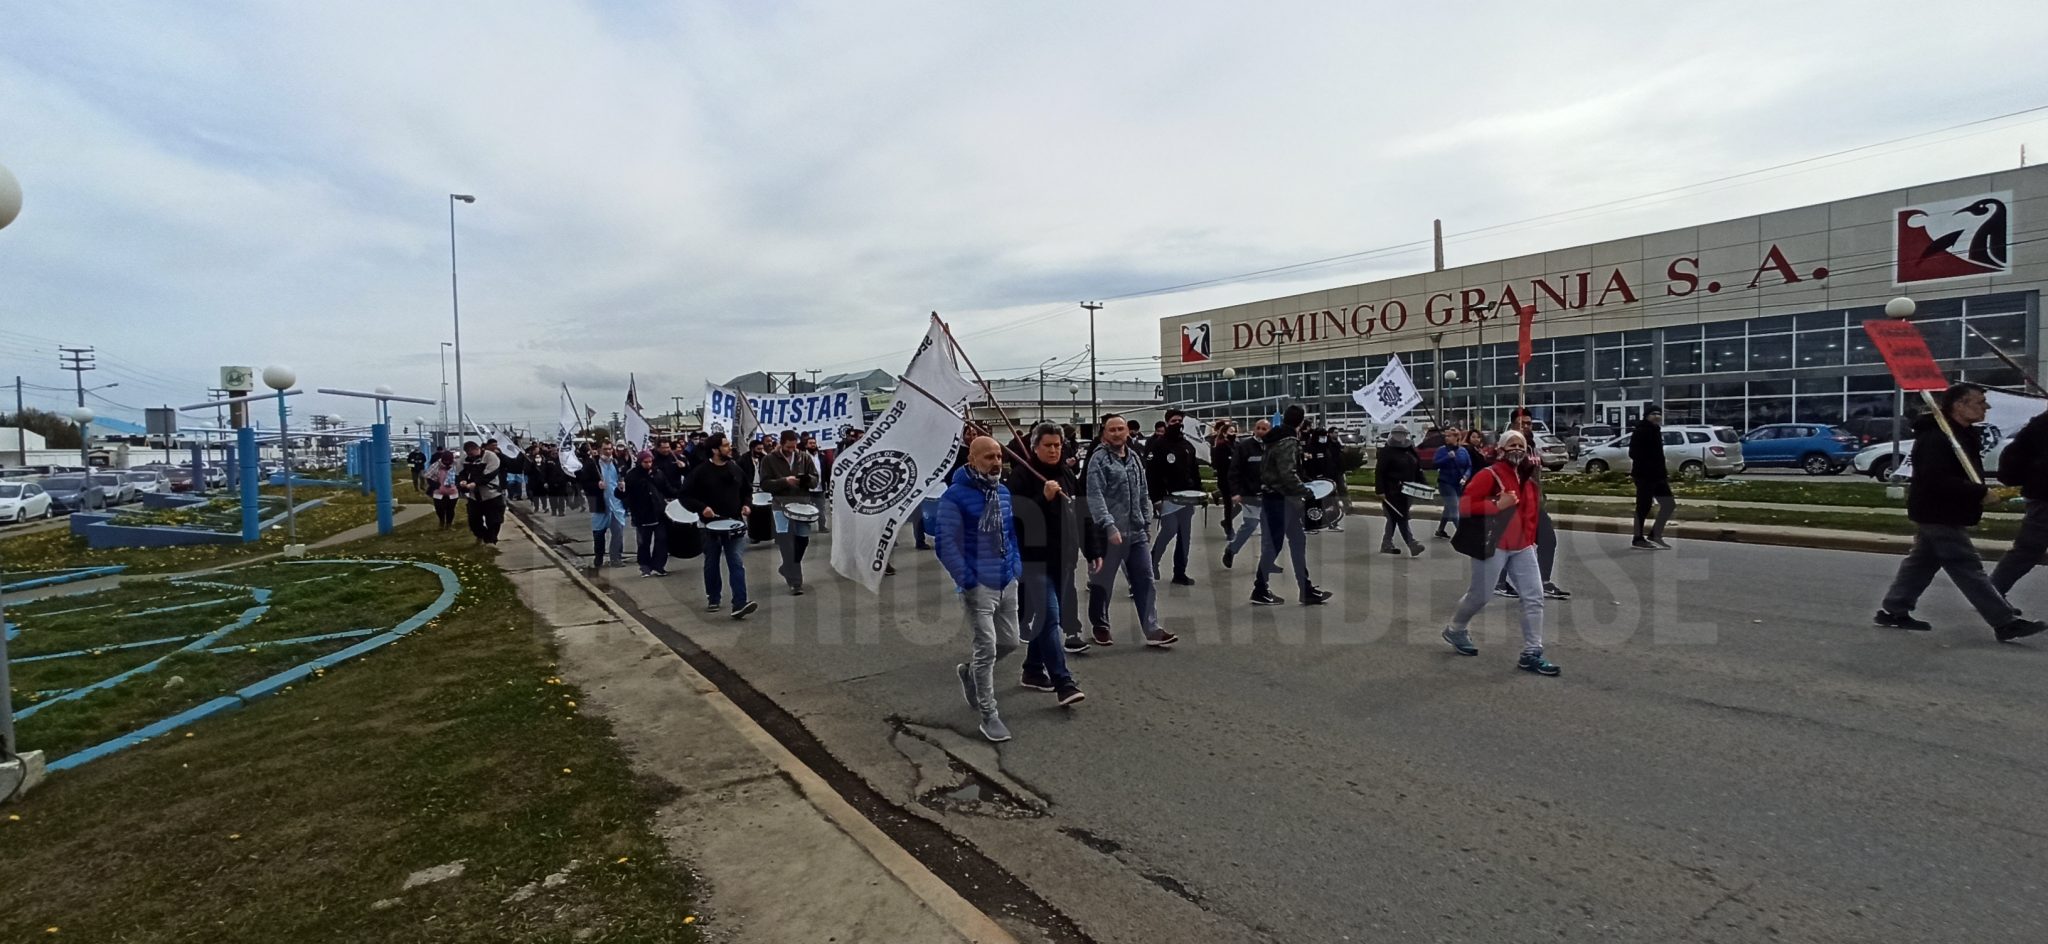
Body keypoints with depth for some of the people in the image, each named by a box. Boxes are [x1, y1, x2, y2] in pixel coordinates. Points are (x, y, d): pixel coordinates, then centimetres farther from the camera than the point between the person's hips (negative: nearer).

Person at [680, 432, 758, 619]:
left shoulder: (735, 468, 4)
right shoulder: (701, 471, -8)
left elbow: (747, 491, 19)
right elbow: (685, 496, -5)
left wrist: (746, 504, 0)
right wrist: (701, 508, -20)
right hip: (711, 525, -2)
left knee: (737, 564, -9)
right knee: (711, 565, 13)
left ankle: (739, 604, -15)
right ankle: (713, 600, 31)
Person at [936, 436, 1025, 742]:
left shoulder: (1004, 492, 7)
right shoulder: (955, 496, -15)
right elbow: (945, 543, -16)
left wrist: (1017, 565, 8)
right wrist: (966, 580, -17)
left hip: (1008, 582, 7)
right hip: (979, 586, -7)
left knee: (1009, 642, 15)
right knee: (987, 649, -4)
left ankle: (970, 672, 41)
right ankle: (988, 715, 11)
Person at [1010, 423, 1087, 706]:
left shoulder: (1066, 473, 11)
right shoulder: (1022, 474, -9)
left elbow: (1079, 515, 17)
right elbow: (1017, 515, -16)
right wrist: (1044, 498, -26)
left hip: (1061, 556, 7)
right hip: (1035, 556, -7)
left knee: (1045, 616, 14)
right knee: (1049, 615, -12)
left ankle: (1034, 670, 29)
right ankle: (1062, 682, -14)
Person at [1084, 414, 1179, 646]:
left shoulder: (1134, 457, 13)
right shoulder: (1099, 458, -7)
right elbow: (1095, 496, -17)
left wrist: (1147, 523, 13)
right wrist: (1109, 525, -25)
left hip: (1136, 532, 5)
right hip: (1108, 532, -5)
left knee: (1145, 581, 2)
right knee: (1102, 582, 7)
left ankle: (1152, 631, 4)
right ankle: (1100, 627, 24)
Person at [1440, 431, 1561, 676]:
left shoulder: (1527, 477, 11)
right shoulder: (1489, 475, -13)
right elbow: (1465, 506, -18)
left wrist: (1530, 539, 17)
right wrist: (1497, 504, -25)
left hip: (1522, 547, 7)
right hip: (1493, 546, -7)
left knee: (1534, 597, -1)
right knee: (1479, 596, 5)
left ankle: (1532, 654, 5)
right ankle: (1455, 630, 31)